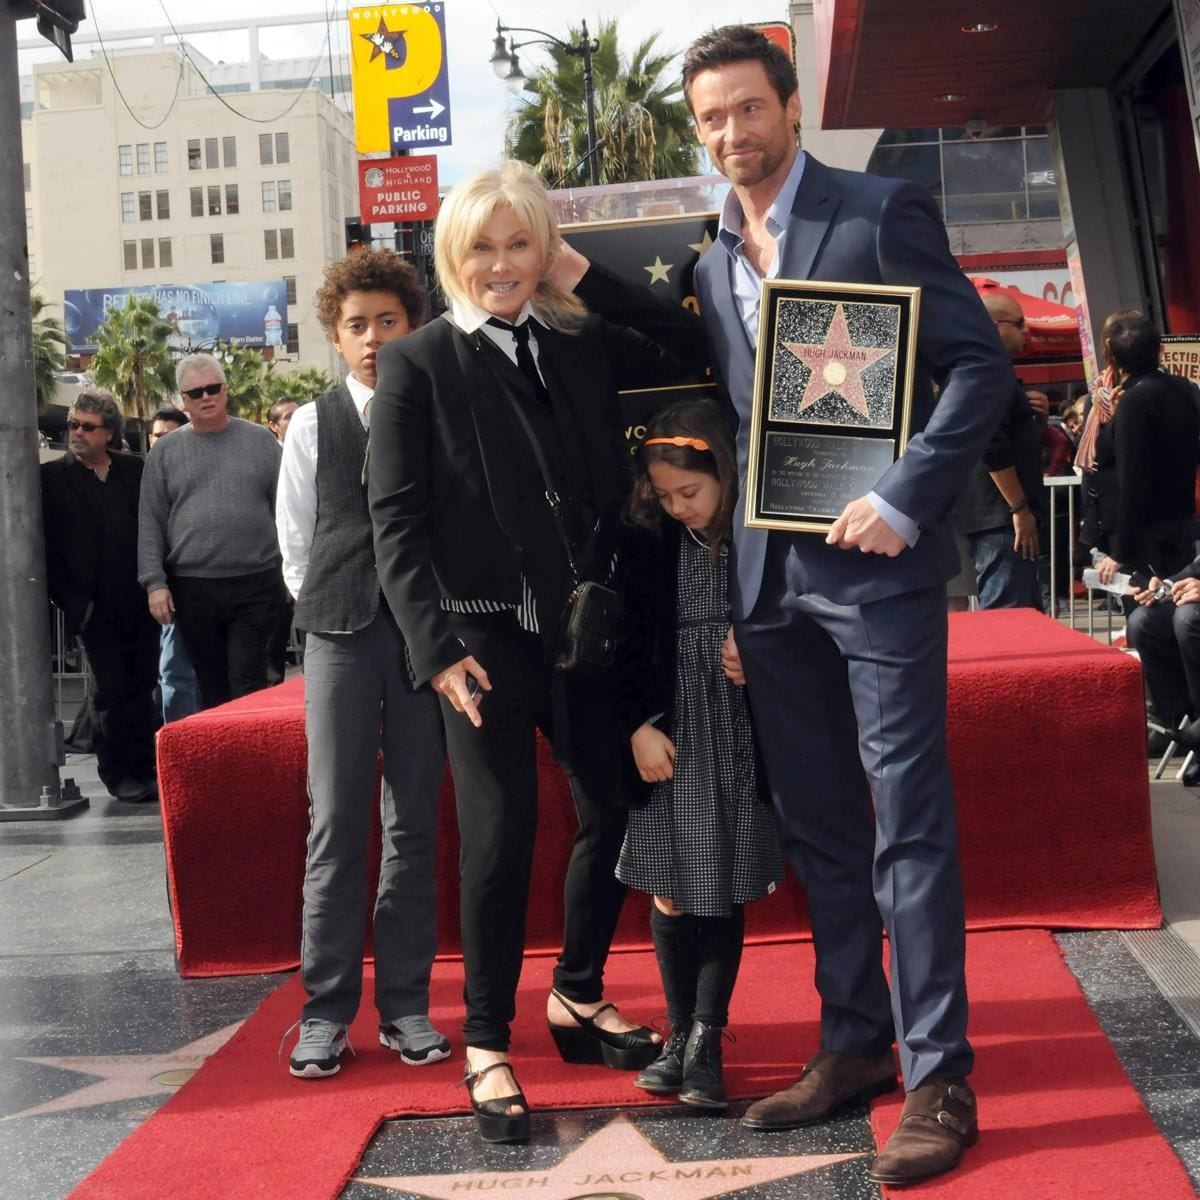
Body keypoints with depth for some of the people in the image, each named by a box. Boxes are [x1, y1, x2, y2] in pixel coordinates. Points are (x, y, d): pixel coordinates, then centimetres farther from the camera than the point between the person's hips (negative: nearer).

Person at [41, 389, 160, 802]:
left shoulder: (134, 469, 8)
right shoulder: (53, 477, 0)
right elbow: (46, 546, -2)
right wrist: (71, 601, -7)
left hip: (139, 602, 3)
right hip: (95, 609, -2)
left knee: (142, 689, 6)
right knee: (112, 691, -1)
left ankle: (144, 769, 16)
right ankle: (117, 773, 12)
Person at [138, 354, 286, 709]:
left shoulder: (260, 441, 6)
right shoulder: (165, 452, 8)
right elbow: (150, 525, 5)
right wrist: (155, 583, -3)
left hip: (256, 584, -1)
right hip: (193, 589, 2)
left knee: (248, 688, -4)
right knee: (212, 689, 8)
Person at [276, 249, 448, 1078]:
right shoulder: (314, 425, 7)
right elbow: (294, 539, 11)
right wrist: (329, 610, 6)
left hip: (427, 632, 0)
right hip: (340, 636, 1)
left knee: (415, 824, 5)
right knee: (335, 824, -1)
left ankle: (405, 1003, 12)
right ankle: (327, 1010, 5)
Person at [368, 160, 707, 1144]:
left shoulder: (581, 345, 10)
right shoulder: (418, 363, -1)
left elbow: (689, 350, 4)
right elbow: (396, 520, -5)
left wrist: (588, 279, 0)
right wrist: (437, 647, -14)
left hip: (584, 626, 5)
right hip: (486, 634, -4)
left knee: (617, 815, 10)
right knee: (500, 837, -4)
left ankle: (578, 996, 32)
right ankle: (487, 1046, 13)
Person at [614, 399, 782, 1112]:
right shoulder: (650, 546, -1)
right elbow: (631, 644, 3)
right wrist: (639, 725, -4)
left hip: (738, 740, -2)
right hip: (668, 737, 2)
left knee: (724, 889, 2)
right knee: (670, 891, 5)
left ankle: (706, 1040, 11)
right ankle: (681, 1034, 19)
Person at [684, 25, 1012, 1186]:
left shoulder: (881, 213, -3)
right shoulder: (714, 265, 15)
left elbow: (981, 366, -7)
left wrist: (901, 502, -17)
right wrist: (733, 597, 12)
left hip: (875, 567, -6)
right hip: (772, 584, 6)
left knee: (908, 825, -4)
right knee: (817, 829, 11)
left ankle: (938, 1079, 4)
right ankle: (854, 1044, 23)